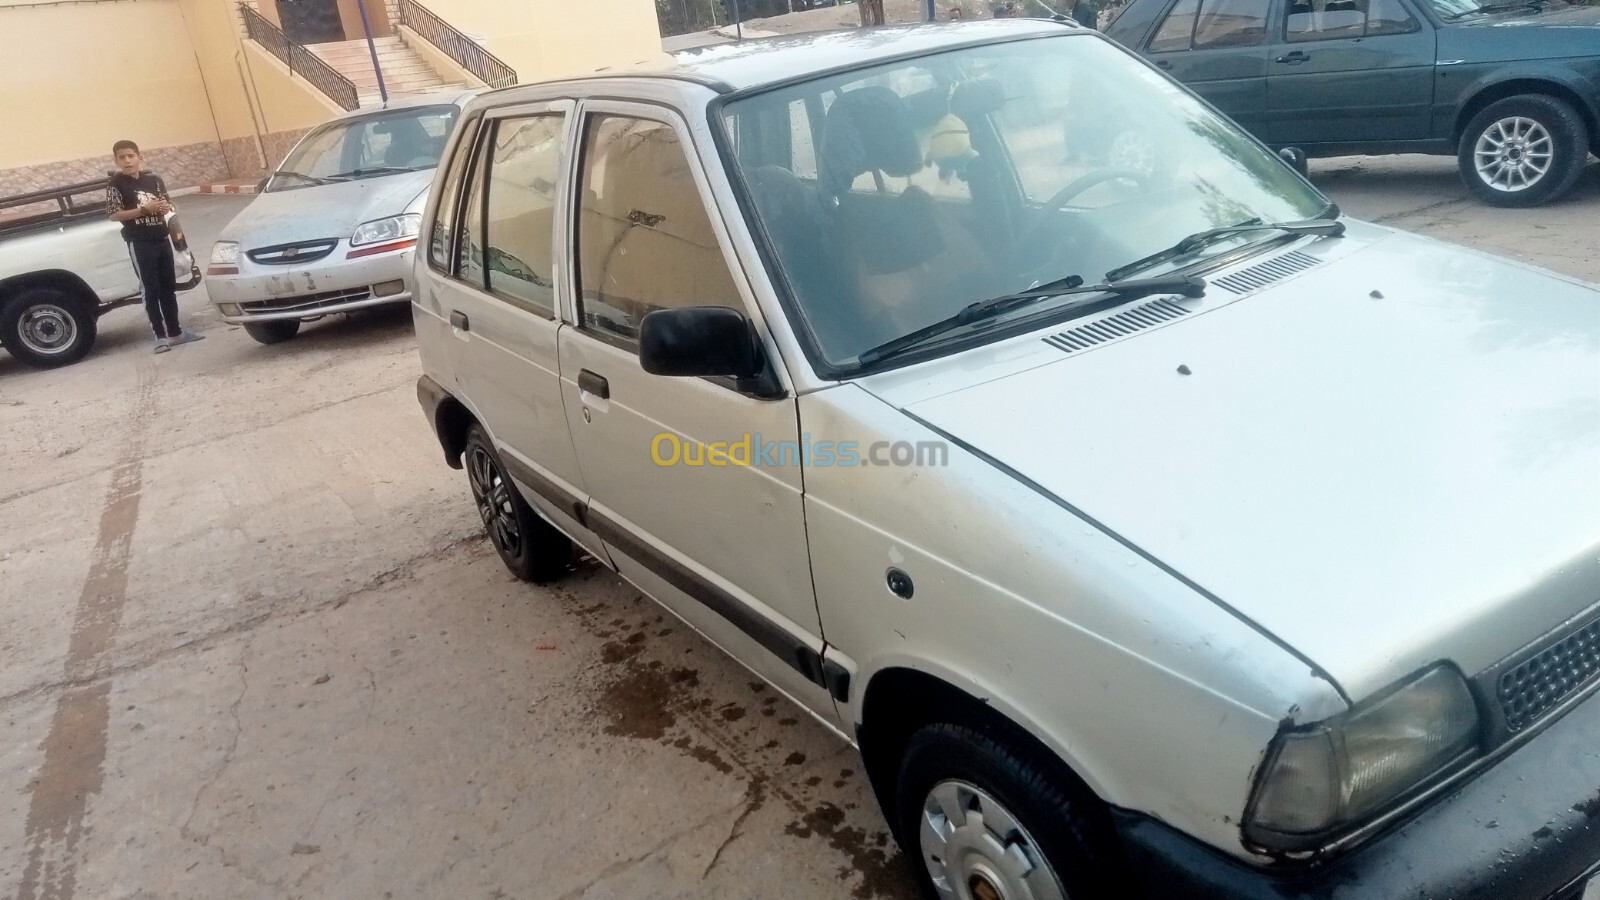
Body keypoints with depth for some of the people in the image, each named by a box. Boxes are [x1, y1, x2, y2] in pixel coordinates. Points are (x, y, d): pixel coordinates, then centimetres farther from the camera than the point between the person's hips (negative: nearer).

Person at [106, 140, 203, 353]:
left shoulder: (154, 179, 6)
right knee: (151, 291, -3)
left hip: (162, 239, 4)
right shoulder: (115, 184, -5)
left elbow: (167, 204, 16)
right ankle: (161, 336, 0)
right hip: (139, 243, -4)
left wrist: (165, 208, -8)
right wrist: (144, 209, -18)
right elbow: (114, 215, -10)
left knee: (168, 288, 10)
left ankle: (175, 332, 18)